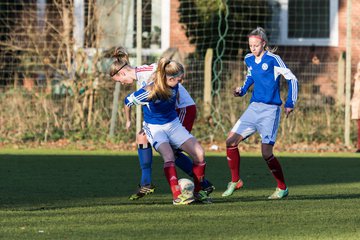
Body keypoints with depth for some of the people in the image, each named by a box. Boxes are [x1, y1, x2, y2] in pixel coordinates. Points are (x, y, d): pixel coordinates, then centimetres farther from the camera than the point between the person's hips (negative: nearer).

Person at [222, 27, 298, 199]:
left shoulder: (272, 59, -12)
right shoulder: (249, 59, 7)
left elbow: (292, 79, -8)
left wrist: (290, 104, -11)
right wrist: (242, 90, 9)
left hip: (270, 110, -7)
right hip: (254, 107, 7)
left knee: (266, 153, -11)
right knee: (231, 141, -3)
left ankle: (282, 188, 7)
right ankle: (235, 181, 12)